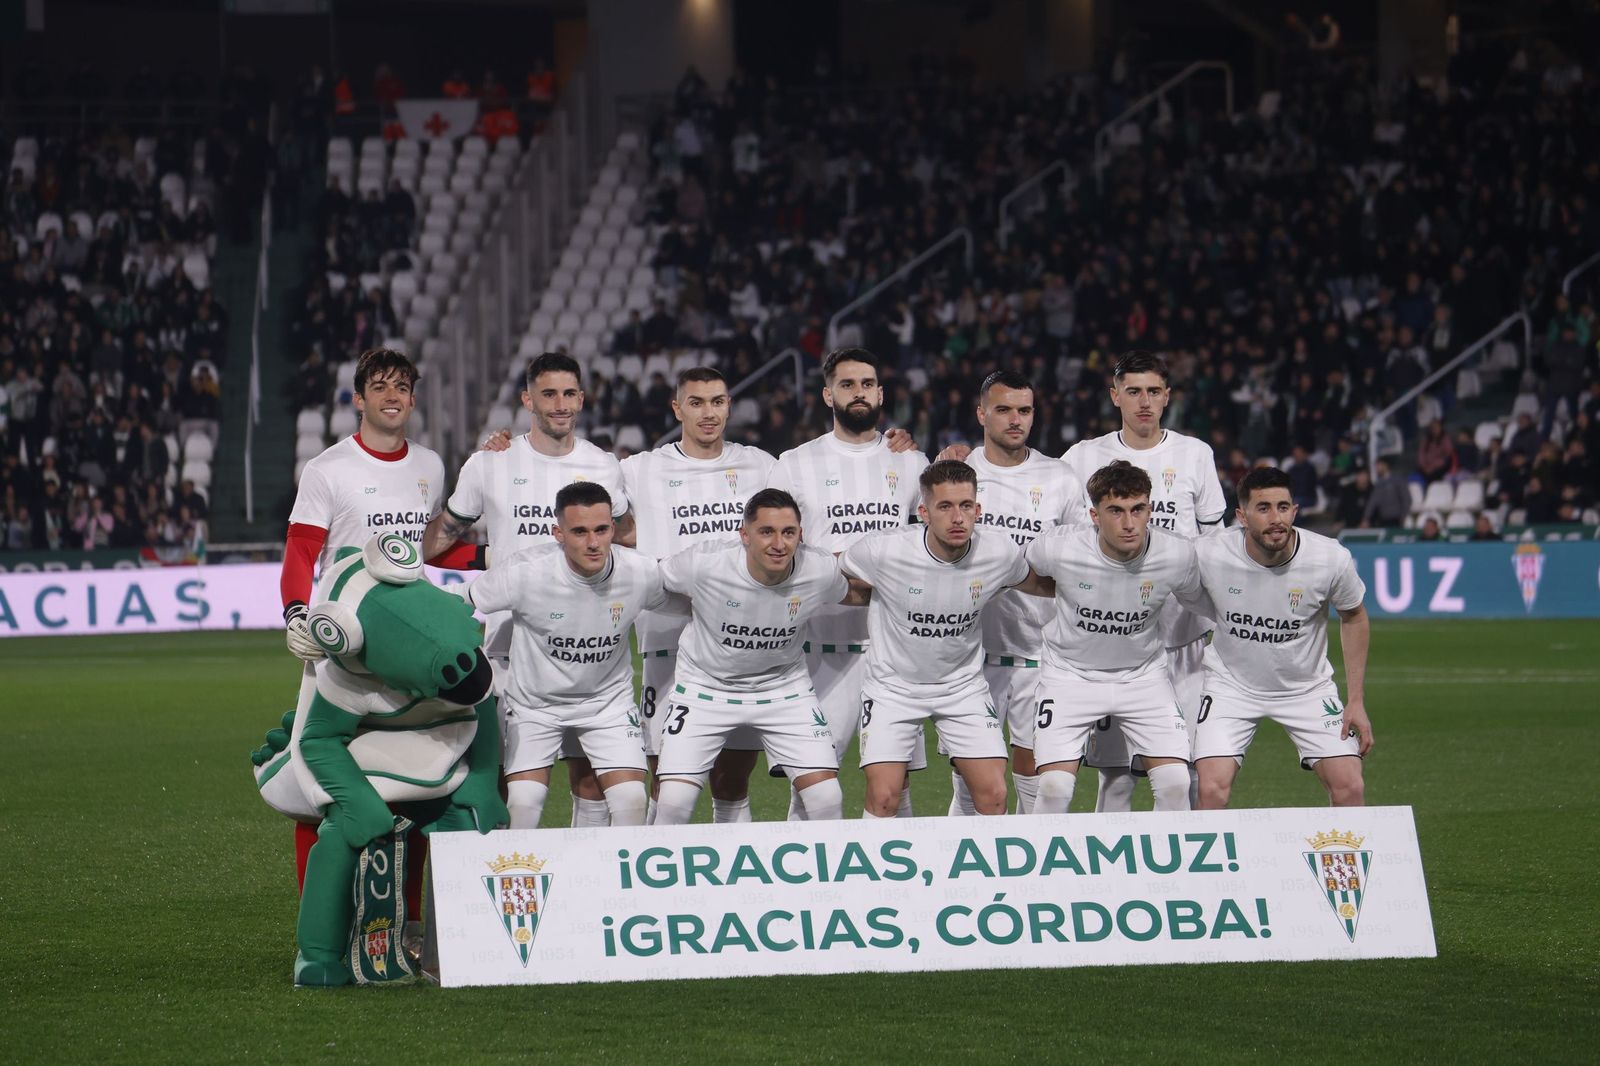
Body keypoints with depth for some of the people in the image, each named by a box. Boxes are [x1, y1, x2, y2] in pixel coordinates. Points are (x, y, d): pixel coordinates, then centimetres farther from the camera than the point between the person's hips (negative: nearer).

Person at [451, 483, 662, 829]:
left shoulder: (642, 573, -18)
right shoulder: (525, 573, -26)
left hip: (608, 700, 2)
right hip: (532, 702, -2)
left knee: (632, 801, -11)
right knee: (523, 804, -15)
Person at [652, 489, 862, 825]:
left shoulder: (821, 570, -19)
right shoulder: (703, 563, -27)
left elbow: (855, 595, 6)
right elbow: (655, 582, -4)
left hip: (784, 688, 2)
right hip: (705, 687, -2)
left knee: (827, 800, -8)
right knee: (674, 803, -11)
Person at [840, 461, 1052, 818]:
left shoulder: (1000, 553, -14)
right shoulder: (884, 551, -23)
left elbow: (1037, 584, 10)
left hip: (964, 686, 2)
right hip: (893, 684, -2)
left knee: (993, 795, -6)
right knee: (883, 797, -13)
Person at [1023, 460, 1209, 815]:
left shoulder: (1177, 555, -19)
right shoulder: (1061, 550, -23)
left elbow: (1201, 603, 4)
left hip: (1144, 675, 1)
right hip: (1071, 675, -1)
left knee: (1175, 785, -12)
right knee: (1054, 788, -15)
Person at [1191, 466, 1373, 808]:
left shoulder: (1332, 558, -20)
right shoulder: (1209, 555, -22)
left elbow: (1354, 618, 0)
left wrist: (1357, 702, -1)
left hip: (1307, 687, 1)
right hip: (1231, 684, -1)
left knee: (1350, 789, -10)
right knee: (1213, 790, -18)